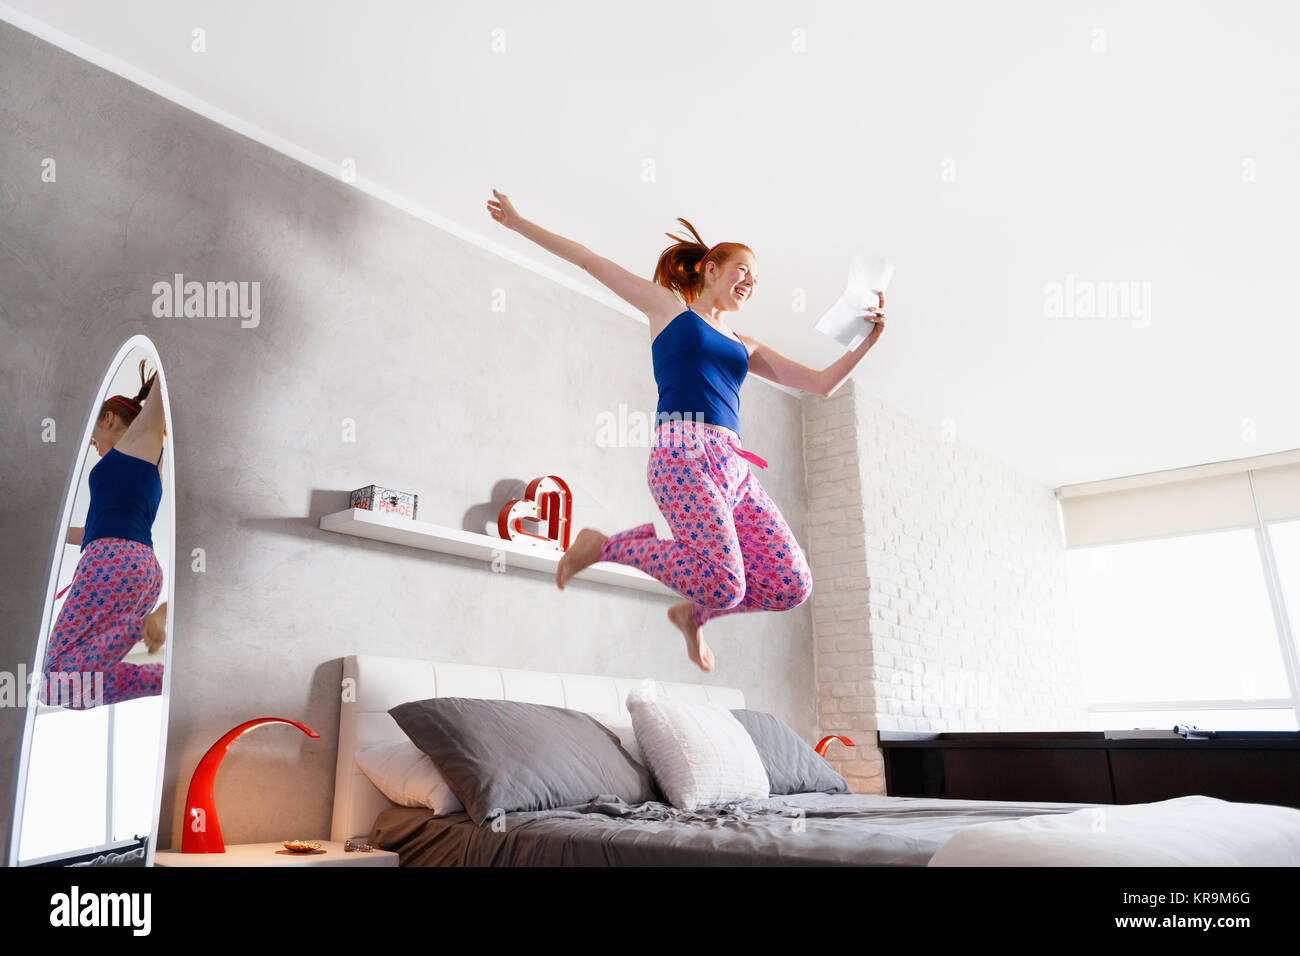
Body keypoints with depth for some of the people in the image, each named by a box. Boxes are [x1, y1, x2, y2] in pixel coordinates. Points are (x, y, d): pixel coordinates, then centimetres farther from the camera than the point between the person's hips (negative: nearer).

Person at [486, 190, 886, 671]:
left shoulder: (744, 346, 29)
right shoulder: (666, 305, 16)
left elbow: (822, 383, 25)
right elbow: (590, 260, 18)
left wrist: (868, 340, 12)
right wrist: (519, 223, 18)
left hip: (735, 465, 7)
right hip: (683, 452, -6)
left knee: (790, 584, -6)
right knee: (724, 584, -22)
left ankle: (693, 612, 19)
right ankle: (604, 545, 1)